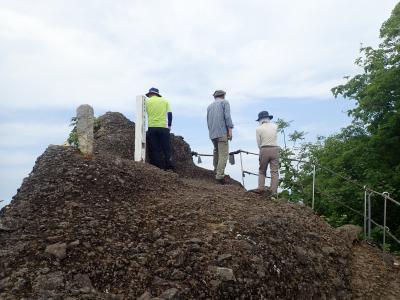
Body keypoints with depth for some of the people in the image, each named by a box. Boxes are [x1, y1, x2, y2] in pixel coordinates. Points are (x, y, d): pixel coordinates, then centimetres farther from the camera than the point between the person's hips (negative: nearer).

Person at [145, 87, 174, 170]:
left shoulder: (147, 101, 9)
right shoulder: (165, 101, 13)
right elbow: (170, 114, 8)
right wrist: (169, 126, 11)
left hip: (152, 127, -1)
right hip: (163, 127, 1)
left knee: (154, 149, 3)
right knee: (166, 148, 5)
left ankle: (158, 167, 1)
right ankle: (169, 167, -1)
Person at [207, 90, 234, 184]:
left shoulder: (209, 106, 22)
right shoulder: (224, 102, 5)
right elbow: (227, 116, -9)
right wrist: (230, 130, -11)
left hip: (212, 133, 6)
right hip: (222, 132, -6)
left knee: (216, 150, 25)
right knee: (223, 153, -8)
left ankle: (216, 169, 27)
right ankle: (220, 175, -15)